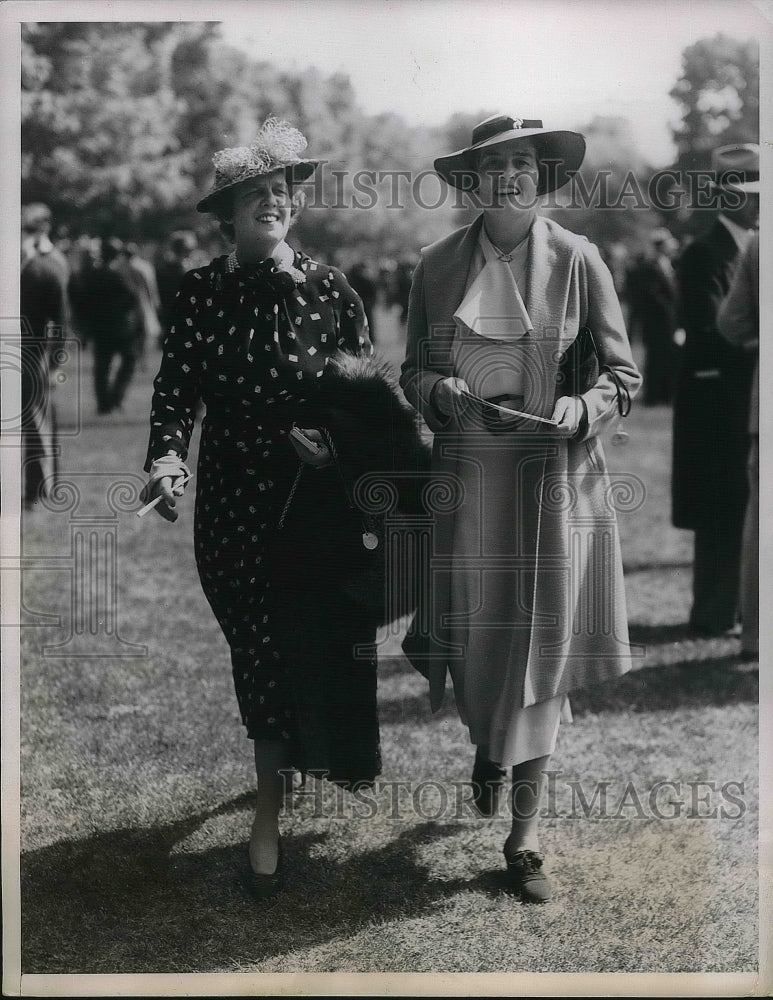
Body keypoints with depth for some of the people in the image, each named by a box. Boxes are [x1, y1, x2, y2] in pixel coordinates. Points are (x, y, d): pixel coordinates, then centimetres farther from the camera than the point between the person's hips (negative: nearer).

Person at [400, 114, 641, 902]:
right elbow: (411, 370, 11)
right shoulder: (437, 265, 3)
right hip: (464, 475, 2)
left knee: (540, 647, 0)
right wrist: (440, 392, -10)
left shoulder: (577, 259, -3)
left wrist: (583, 408, -16)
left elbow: (623, 371, 3)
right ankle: (485, 749, 44)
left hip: (553, 476, -2)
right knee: (470, 635, 8)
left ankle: (524, 835, 12)